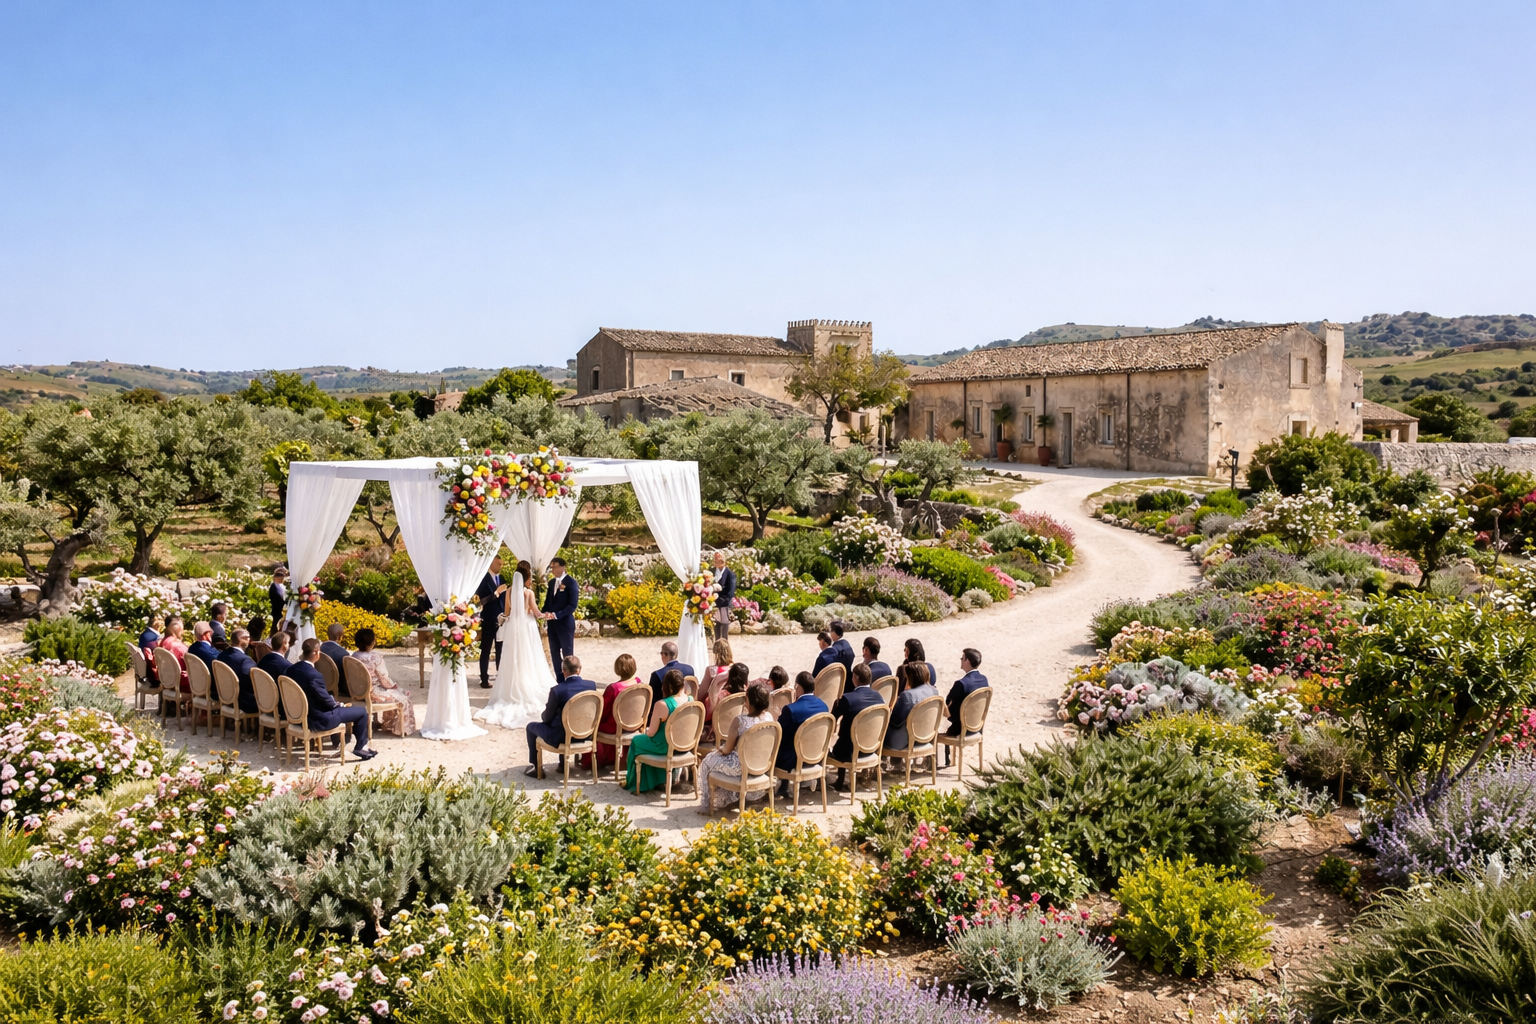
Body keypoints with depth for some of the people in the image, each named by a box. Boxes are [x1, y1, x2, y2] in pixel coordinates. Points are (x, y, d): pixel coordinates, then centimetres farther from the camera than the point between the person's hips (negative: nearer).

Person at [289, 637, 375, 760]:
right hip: (318, 720, -9)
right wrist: (340, 705, 2)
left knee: (337, 707, 35)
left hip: (299, 715, 9)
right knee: (362, 711, 3)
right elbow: (326, 701, -19)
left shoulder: (292, 670, -4)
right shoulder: (314, 675, -30)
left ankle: (336, 741, 47)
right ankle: (360, 747, 17)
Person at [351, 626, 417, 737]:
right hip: (373, 694, -8)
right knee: (402, 698, 14)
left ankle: (389, 724, 41)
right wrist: (394, 685, 5)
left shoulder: (354, 655, -4)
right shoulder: (375, 657, -26)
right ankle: (401, 729, 26)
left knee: (393, 692, 31)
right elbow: (385, 679, -17)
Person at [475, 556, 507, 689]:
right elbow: (480, 600, -18)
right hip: (488, 620, -6)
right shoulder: (484, 579, -11)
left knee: (501, 650, 7)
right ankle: (484, 680, 7)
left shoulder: (501, 579, 10)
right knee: (486, 651, 3)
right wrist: (496, 592, -25)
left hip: (501, 619, 6)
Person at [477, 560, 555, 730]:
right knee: (527, 662, 3)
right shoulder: (529, 592, -13)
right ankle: (528, 695, 4)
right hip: (526, 628, -4)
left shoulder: (509, 591, -1)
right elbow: (536, 613, -7)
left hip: (512, 629, 4)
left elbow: (506, 613, 8)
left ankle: (511, 695, 16)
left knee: (513, 662, 12)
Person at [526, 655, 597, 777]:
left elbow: (547, 718, -12)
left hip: (561, 737, -5)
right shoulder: (592, 685, -10)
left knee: (531, 726, 21)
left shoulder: (557, 690, -22)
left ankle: (535, 767, 27)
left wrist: (544, 713, 13)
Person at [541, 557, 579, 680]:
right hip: (552, 623, 6)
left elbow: (573, 605, -15)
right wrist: (545, 614, -3)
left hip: (565, 623, -6)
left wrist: (556, 615, -22)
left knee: (567, 654, 1)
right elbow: (548, 601, 16)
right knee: (554, 653, 8)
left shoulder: (570, 582, -9)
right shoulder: (551, 582, 11)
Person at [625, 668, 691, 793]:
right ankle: (660, 779, 41)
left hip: (665, 747, -6)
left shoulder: (661, 705, -25)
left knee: (636, 741, 24)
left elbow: (651, 733, -16)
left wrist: (645, 732, 8)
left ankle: (634, 783, 37)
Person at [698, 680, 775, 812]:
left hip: (742, 767, -6)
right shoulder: (769, 717, -7)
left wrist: (720, 750, 7)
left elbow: (727, 749, -16)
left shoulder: (739, 721, -25)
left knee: (708, 761, 18)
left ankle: (707, 805, 24)